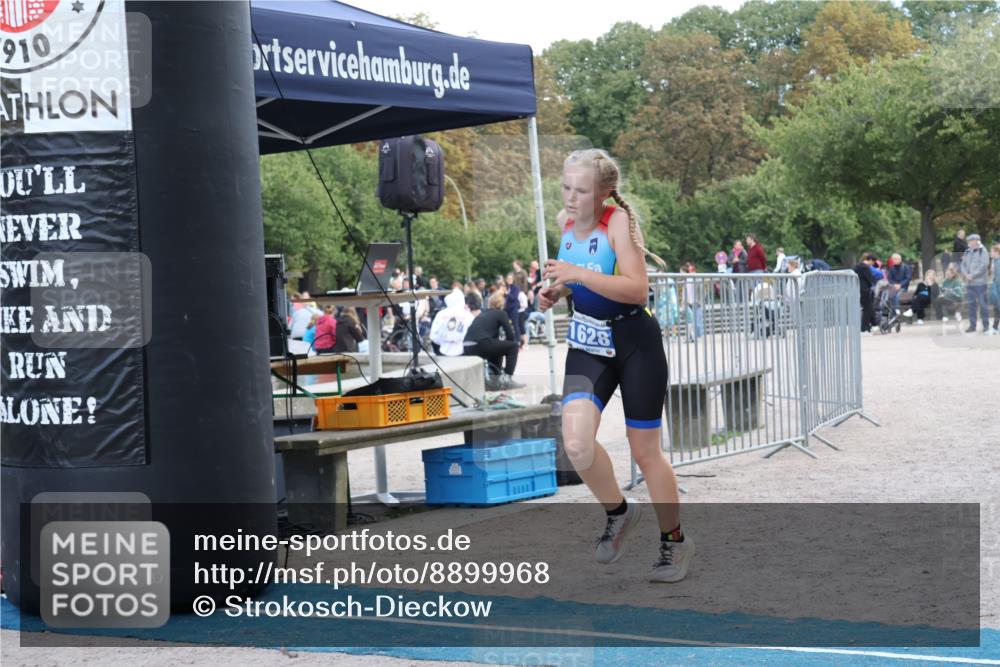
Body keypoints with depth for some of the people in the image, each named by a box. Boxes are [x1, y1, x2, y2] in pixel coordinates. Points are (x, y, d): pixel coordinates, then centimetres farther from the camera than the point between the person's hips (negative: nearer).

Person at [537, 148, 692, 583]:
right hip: (587, 344, 5)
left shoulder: (619, 220, -18)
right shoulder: (565, 221, 1)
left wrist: (579, 274, -34)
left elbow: (637, 289, -28)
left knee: (644, 451, 5)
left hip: (635, 342, -5)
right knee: (576, 444, -16)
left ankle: (674, 541, 27)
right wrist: (556, 291, 2)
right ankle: (618, 513, 12)